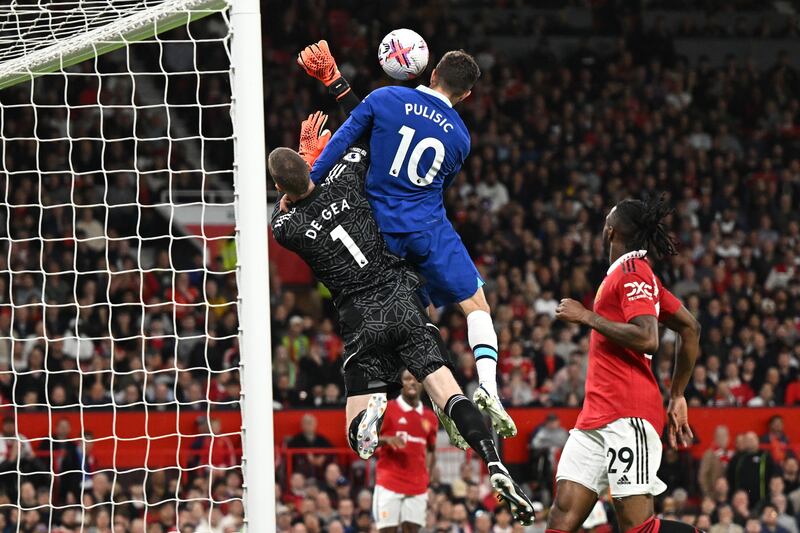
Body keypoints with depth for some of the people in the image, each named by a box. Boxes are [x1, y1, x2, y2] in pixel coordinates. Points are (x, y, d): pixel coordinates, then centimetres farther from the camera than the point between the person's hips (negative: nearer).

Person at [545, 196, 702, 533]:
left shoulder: (632, 272, -7)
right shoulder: (625, 273, 23)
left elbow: (647, 339, -21)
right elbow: (690, 328, 26)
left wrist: (587, 317, -13)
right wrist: (677, 397, 26)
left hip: (627, 416, -10)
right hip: (595, 417, 10)